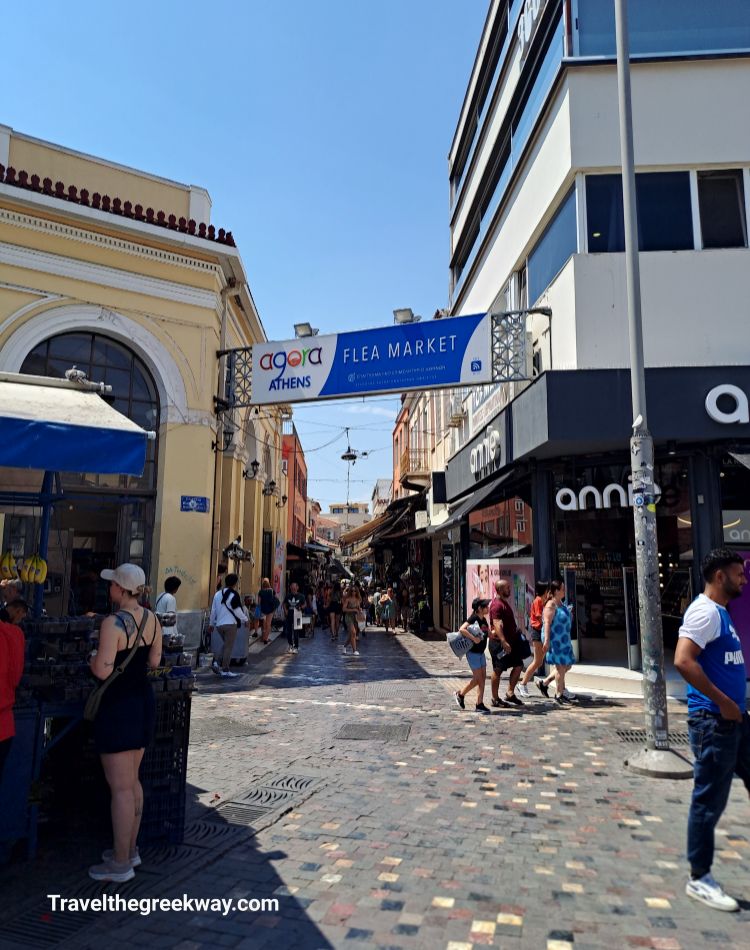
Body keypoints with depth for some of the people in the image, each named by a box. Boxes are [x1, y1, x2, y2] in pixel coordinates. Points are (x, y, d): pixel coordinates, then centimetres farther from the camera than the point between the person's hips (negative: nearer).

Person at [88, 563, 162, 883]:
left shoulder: (112, 623, -21)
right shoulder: (151, 619, 2)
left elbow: (103, 670, -24)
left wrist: (92, 658, -4)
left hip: (118, 706, -8)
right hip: (143, 701, 8)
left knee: (120, 788, 2)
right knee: (132, 782, 20)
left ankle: (120, 863, 14)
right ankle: (130, 849, 33)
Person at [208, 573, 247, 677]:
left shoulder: (217, 594, 8)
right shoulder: (234, 595, -11)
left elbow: (213, 610, 13)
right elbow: (238, 611, -9)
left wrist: (211, 624, 22)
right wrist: (245, 620, 7)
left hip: (219, 625, 7)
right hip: (230, 624, -7)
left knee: (226, 645, 22)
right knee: (229, 647, 0)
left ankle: (216, 663, 8)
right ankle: (225, 671, 2)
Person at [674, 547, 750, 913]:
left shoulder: (721, 611, 14)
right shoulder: (706, 611, -17)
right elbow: (683, 661, -28)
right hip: (713, 721, -10)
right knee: (709, 801, 2)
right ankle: (699, 879, 16)